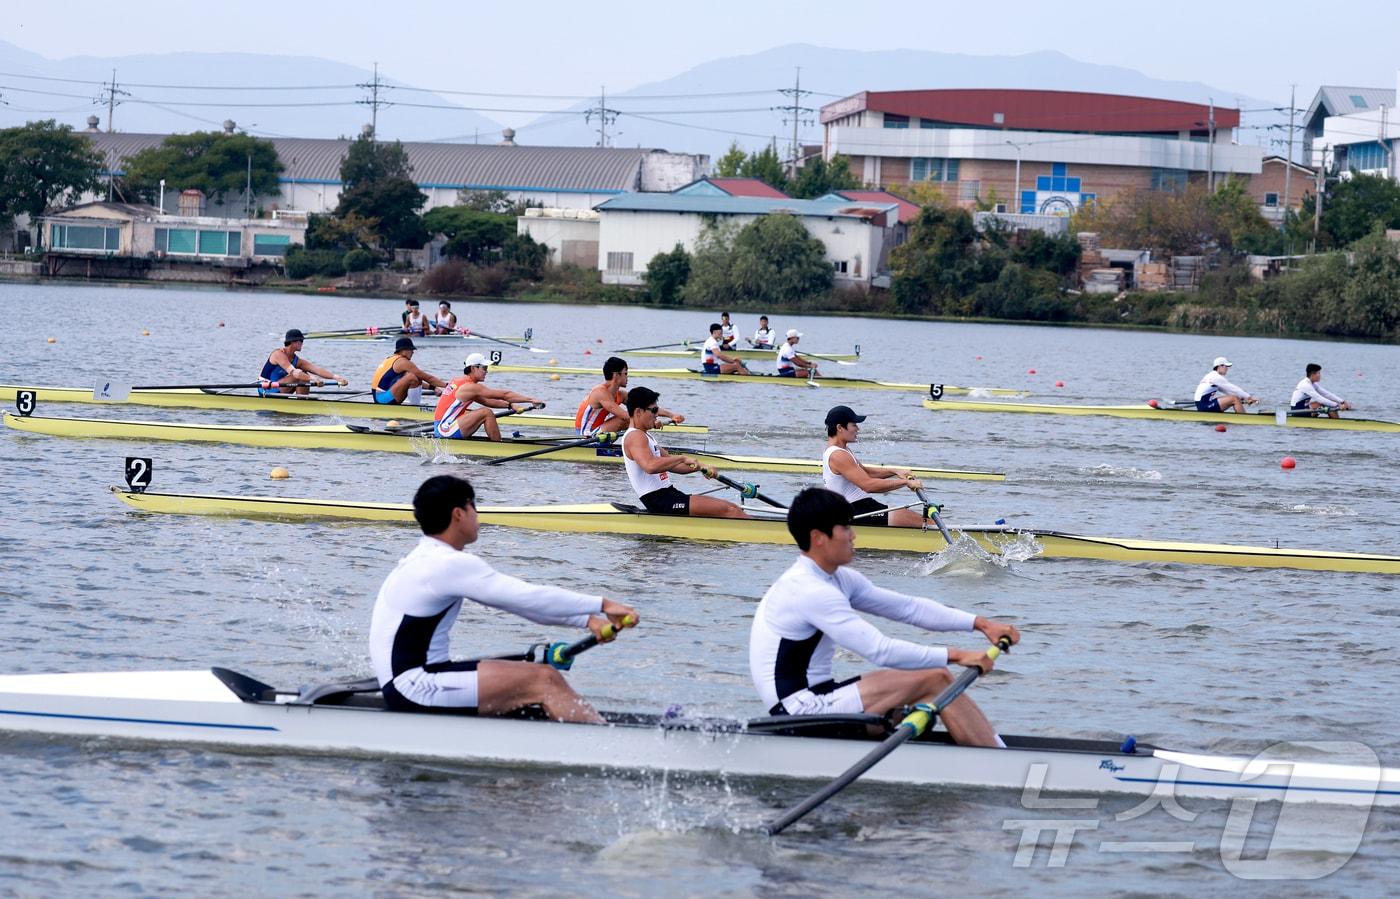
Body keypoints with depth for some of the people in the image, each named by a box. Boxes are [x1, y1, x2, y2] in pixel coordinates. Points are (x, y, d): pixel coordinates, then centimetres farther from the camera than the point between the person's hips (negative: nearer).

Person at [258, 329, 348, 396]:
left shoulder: (298, 361, 3)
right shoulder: (278, 354, -19)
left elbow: (318, 370, -9)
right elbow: (293, 372, -32)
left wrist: (336, 377, -24)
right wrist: (313, 380, -43)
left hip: (279, 391, 8)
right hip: (266, 391, -8)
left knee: (304, 376, -4)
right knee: (298, 377, -22)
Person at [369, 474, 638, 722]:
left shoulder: (428, 560, 17)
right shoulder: (449, 565, -16)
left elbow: (517, 600, 16)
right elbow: (531, 597, -17)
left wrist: (587, 620, 10)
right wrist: (602, 605, -8)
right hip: (414, 690, -11)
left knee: (544, 678, 8)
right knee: (543, 681, -15)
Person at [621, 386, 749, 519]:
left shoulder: (645, 437, 22)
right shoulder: (635, 436, -11)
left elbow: (670, 464, 25)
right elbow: (650, 466, -29)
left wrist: (699, 467, 9)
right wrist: (683, 458, -22)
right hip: (660, 502, -10)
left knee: (732, 509, 4)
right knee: (727, 510, -15)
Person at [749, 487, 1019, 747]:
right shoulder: (809, 591, -19)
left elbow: (908, 607, 13)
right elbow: (880, 650, -23)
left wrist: (980, 623, 5)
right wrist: (955, 656, -17)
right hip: (802, 712, -10)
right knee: (935, 680, -12)